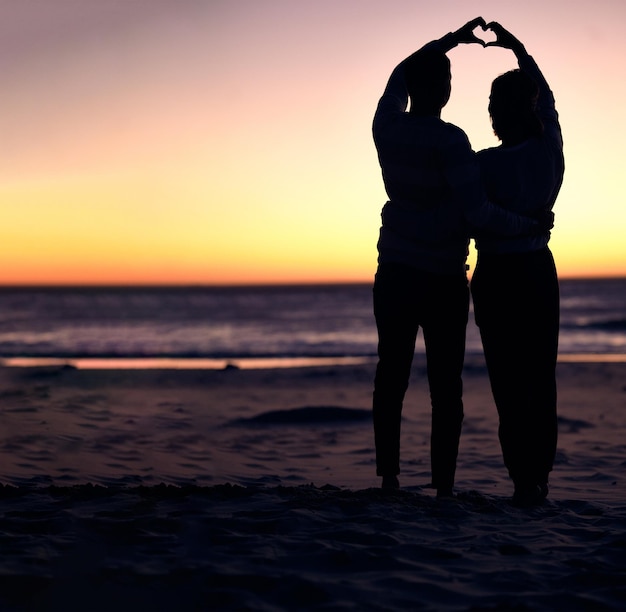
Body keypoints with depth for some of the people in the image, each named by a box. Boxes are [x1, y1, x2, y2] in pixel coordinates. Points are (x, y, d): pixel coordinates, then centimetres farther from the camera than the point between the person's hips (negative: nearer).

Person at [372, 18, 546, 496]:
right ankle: (444, 486, 0)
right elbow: (478, 212, -19)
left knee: (391, 377, 9)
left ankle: (389, 476, 7)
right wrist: (528, 225, -3)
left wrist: (452, 39, 28)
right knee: (446, 388, 1)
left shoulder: (387, 129, 2)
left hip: (394, 275, 5)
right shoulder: (449, 141, -15)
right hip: (443, 281, -5)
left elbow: (400, 75, 23)